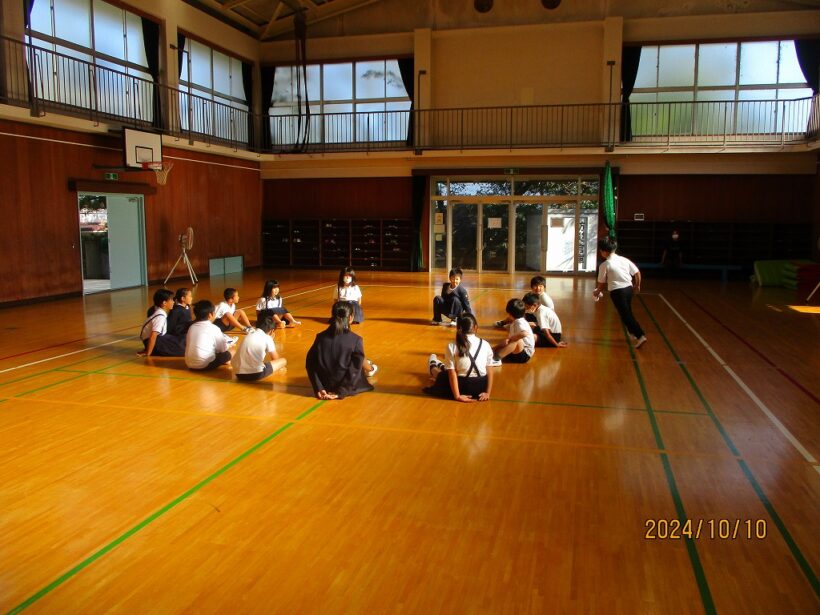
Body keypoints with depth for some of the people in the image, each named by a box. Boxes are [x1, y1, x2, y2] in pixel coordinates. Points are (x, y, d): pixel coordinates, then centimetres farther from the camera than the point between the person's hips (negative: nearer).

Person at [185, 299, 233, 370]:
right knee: (227, 354, 7)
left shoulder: (191, 327, 9)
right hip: (204, 365, -6)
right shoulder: (214, 328, -7)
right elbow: (224, 348, -5)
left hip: (190, 364, 6)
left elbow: (187, 344, 15)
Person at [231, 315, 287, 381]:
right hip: (255, 374, -6)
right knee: (283, 361, 9)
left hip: (239, 374, 6)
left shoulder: (249, 335, 19)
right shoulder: (267, 338, 2)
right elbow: (275, 359, 13)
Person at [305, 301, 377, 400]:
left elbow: (310, 365, -6)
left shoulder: (321, 337, -8)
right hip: (345, 386, -3)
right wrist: (340, 392, -14)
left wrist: (318, 389, -4)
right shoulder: (355, 340, -18)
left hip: (325, 385, 4)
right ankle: (370, 370, 57)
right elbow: (355, 370, -19)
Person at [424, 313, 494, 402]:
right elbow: (489, 371, -1)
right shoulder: (485, 345, -4)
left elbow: (452, 373, -12)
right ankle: (442, 366, 58)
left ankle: (433, 367, 60)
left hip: (462, 386, -2)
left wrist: (457, 395, -9)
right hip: (481, 387, 3)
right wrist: (488, 393, 4)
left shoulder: (452, 346, -11)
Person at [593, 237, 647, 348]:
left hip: (617, 291, -6)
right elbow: (637, 272, 7)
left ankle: (640, 335, -9)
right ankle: (633, 332, 38)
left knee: (625, 314, -1)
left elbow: (602, 283, -1)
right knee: (628, 312, 25)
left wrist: (597, 292, 19)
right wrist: (637, 285, 23)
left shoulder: (604, 265, -8)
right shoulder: (624, 260, 7)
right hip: (629, 288, 6)